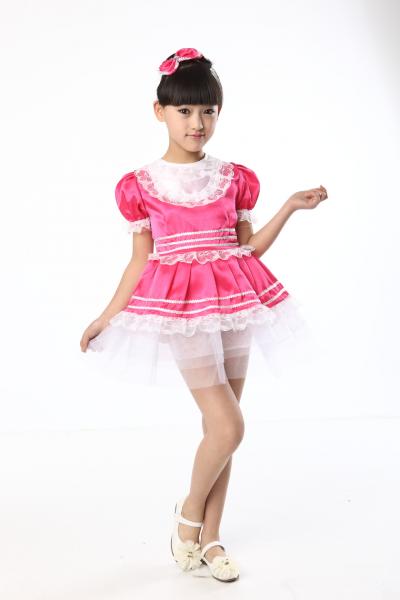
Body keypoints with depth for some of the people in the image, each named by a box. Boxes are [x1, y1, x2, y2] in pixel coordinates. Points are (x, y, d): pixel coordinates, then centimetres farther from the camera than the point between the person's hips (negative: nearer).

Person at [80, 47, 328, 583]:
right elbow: (141, 261, 5)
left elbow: (248, 247, 10)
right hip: (180, 308, -3)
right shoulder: (142, 185, 0)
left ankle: (209, 537, 23)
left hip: (235, 302, 4)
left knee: (219, 427, 8)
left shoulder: (233, 178, 7)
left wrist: (290, 208, 1)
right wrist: (108, 316, 2)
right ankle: (189, 513, 17)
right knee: (228, 426, -11)